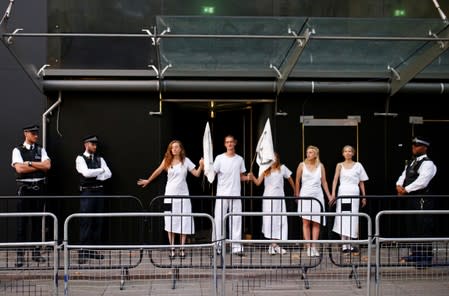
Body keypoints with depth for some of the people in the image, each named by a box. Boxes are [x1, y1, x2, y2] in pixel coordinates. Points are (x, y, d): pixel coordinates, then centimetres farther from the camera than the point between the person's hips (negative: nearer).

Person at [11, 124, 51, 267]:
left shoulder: (41, 150, 10)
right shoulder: (18, 150, 1)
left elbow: (47, 165, -5)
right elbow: (19, 169, -14)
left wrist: (28, 163, -10)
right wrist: (39, 166, -7)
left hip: (40, 187, 3)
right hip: (25, 188, -3)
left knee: (38, 221, 8)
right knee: (22, 222, -1)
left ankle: (36, 252, 15)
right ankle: (20, 254, 3)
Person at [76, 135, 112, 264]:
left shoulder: (100, 159, 14)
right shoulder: (80, 159, 0)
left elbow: (108, 174, 2)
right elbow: (86, 173, -17)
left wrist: (95, 175, -11)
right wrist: (101, 170, -5)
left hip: (99, 191, 5)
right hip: (87, 192, -5)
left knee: (97, 222, 6)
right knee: (85, 222, -6)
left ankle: (93, 250, 12)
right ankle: (83, 252, -3)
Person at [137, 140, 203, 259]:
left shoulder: (186, 161, 0)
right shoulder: (167, 161, 2)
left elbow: (196, 174, -1)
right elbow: (158, 171, 14)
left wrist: (201, 166, -19)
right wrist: (148, 181, 23)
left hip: (183, 195, -1)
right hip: (170, 195, 1)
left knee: (184, 222, 0)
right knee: (170, 222, 1)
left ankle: (182, 249, 7)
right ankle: (172, 249, 5)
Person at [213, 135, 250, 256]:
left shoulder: (240, 159, 11)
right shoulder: (220, 158, 2)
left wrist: (247, 178, -3)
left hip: (235, 195, 2)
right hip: (221, 194, -2)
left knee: (236, 220, 1)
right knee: (219, 220, -2)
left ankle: (236, 247, 4)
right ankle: (217, 246, 6)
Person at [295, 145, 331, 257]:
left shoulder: (320, 166, 8)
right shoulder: (302, 165, 3)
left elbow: (324, 182, 12)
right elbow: (297, 181, 6)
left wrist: (329, 196, 9)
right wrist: (297, 195, 3)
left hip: (317, 195, 2)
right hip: (305, 195, -2)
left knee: (316, 222, -1)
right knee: (306, 222, -5)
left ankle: (314, 247, 4)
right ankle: (308, 247, -3)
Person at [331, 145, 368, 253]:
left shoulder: (358, 165, 8)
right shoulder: (340, 165, 5)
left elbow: (361, 182, 10)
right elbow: (335, 180, -6)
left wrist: (364, 196, 6)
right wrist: (333, 194, -18)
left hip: (354, 193, 1)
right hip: (343, 193, -1)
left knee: (353, 218, 2)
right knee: (343, 218, -3)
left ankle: (350, 244, 8)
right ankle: (344, 244, 0)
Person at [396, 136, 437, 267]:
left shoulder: (427, 163, -11)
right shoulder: (411, 162, 18)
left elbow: (422, 182, -22)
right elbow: (403, 176, 14)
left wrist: (406, 190, -16)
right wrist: (399, 186, -7)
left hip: (422, 200, -9)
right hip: (411, 199, 9)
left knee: (423, 229, -7)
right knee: (412, 228, 14)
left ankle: (426, 257, -1)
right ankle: (415, 254, 24)